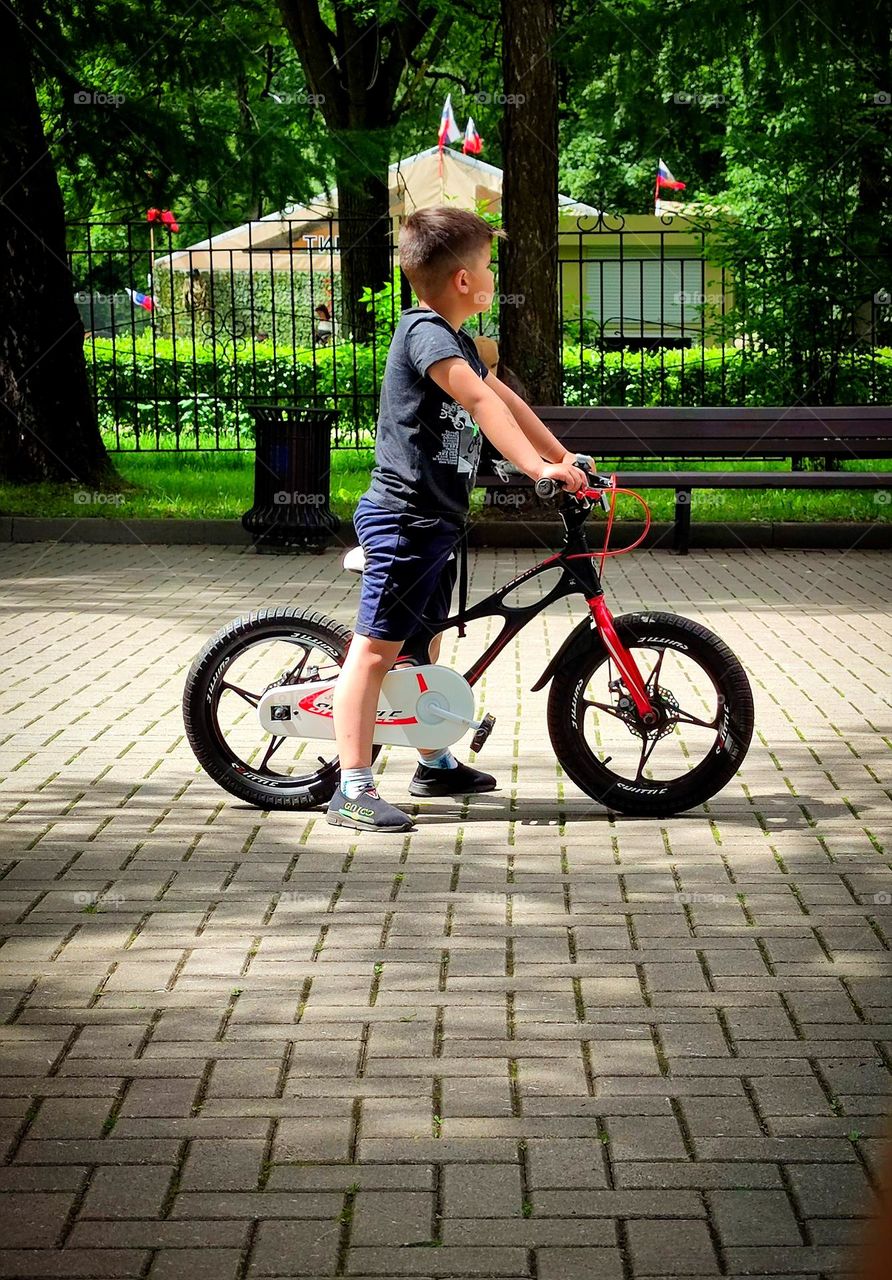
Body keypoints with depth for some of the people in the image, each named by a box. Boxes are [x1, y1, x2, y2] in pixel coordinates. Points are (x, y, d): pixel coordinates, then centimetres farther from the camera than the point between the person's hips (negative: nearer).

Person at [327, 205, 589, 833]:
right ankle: (354, 789, -9)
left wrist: (563, 456, 16)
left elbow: (506, 399, 22)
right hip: (403, 517, -11)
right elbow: (480, 400, -29)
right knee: (377, 650, -9)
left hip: (436, 520, 11)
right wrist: (537, 467, -35)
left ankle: (436, 763, 35)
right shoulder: (426, 332, -17)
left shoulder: (455, 340, 17)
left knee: (423, 644, 21)